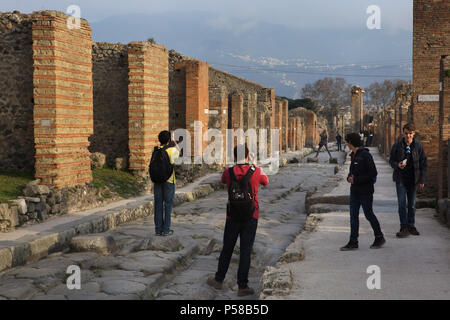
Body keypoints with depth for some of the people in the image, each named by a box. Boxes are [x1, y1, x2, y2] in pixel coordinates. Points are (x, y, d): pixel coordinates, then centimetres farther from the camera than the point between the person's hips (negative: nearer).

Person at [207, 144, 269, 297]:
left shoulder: (228, 172, -7)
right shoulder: (256, 172, -9)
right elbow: (265, 182, 13)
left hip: (232, 217, 1)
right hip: (251, 218, -1)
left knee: (227, 249, 14)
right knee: (245, 251, 3)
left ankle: (219, 280, 27)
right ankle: (242, 286, 5)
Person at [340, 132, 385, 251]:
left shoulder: (365, 155, -16)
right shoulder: (354, 155, 10)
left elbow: (373, 173, -18)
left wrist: (356, 179, -20)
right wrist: (349, 177, -2)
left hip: (365, 190, -8)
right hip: (355, 190, 8)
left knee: (369, 214, 3)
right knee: (353, 215, 4)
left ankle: (379, 238, 20)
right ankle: (353, 242, 7)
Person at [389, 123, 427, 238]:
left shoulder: (418, 146, 0)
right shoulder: (397, 145, -2)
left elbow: (423, 163, 5)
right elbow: (391, 160, 5)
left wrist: (422, 179, 0)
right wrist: (398, 165, -17)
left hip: (413, 179, 2)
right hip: (401, 179, -1)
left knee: (412, 204, 10)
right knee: (402, 203, -7)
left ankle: (411, 226, 21)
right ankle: (404, 227, -4)